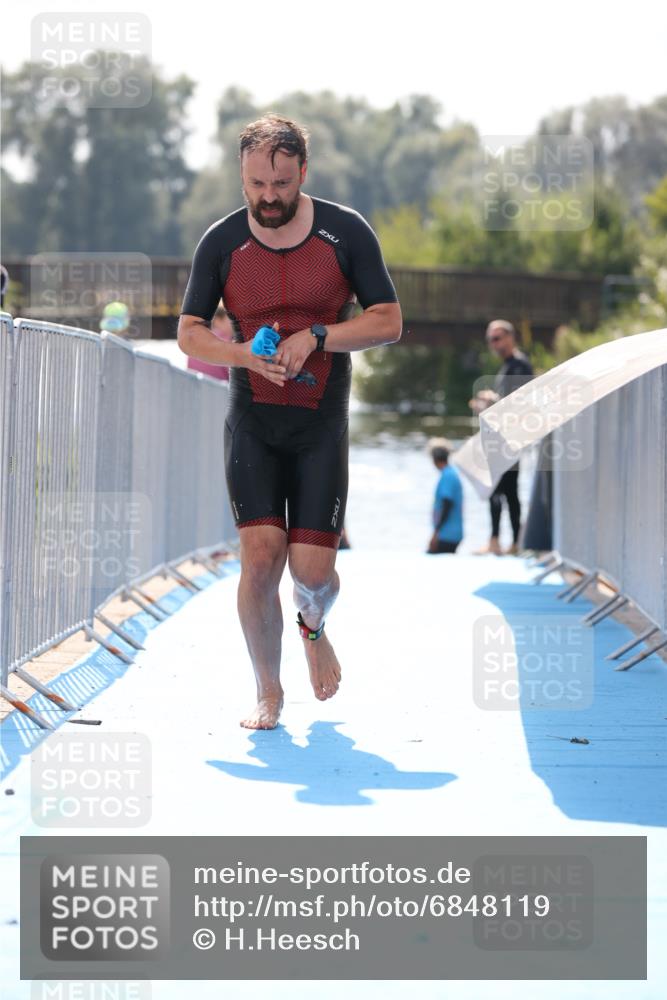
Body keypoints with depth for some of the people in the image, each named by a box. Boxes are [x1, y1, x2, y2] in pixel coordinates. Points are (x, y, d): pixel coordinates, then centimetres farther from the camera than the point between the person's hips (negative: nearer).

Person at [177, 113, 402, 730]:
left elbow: (389, 322, -1)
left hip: (322, 424, 0)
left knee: (312, 569, -5)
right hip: (251, 422, 1)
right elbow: (189, 333, 3)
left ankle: (313, 627, 33)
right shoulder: (222, 242, 0)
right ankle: (268, 692, 5)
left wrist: (315, 337, -15)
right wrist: (248, 355, -16)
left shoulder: (345, 233, -2)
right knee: (261, 556, -12)